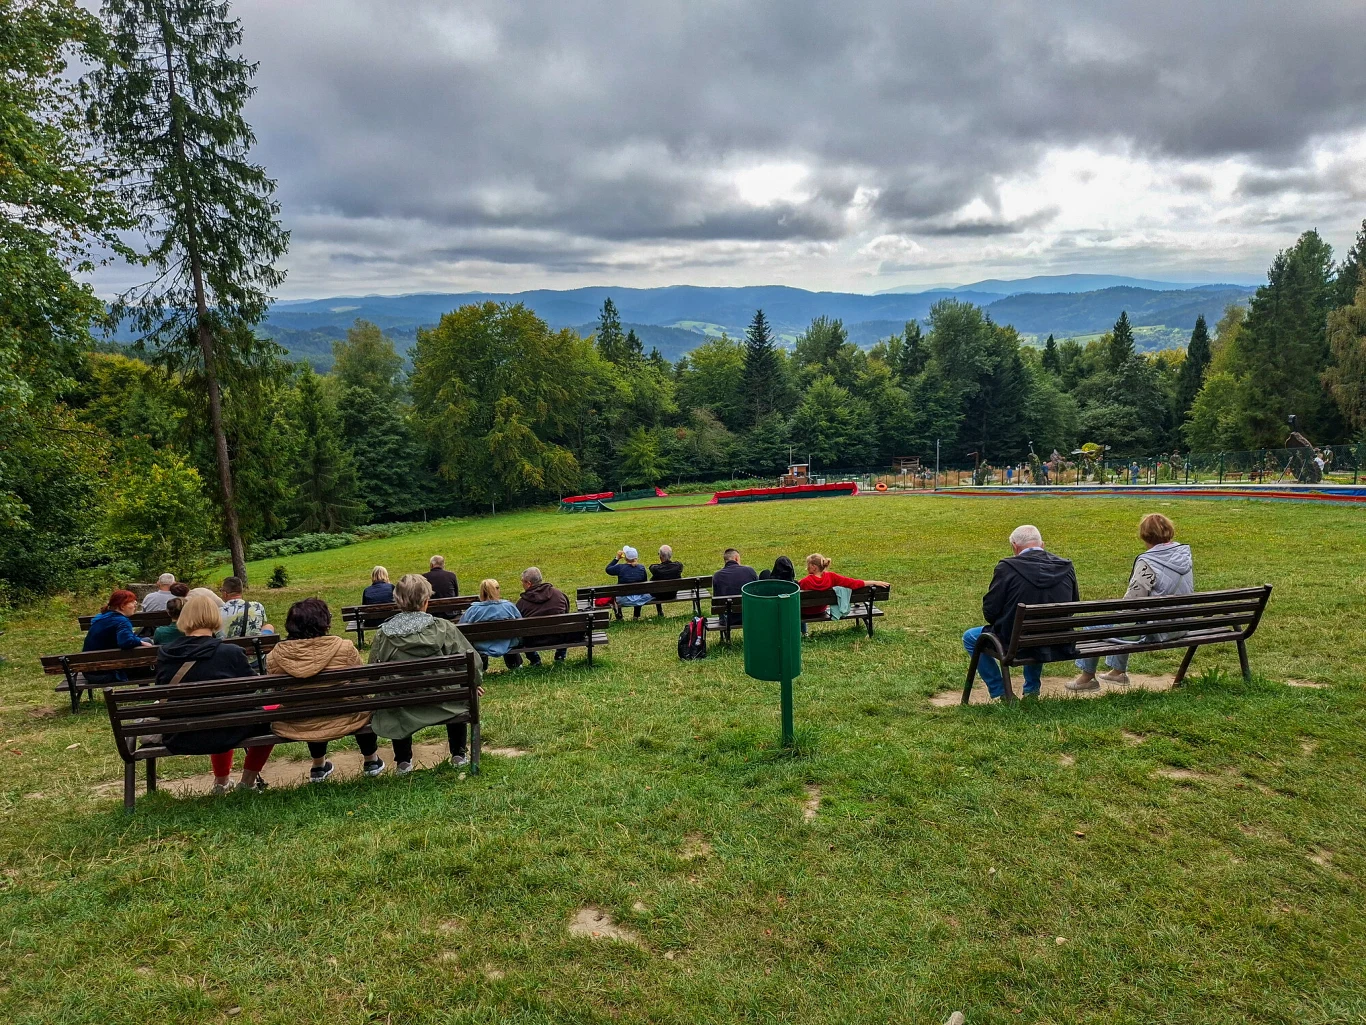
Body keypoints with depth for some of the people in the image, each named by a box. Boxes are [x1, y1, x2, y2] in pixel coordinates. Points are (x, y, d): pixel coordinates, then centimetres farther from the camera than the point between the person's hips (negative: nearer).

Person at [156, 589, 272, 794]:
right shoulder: (230, 653, -17)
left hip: (177, 739, 5)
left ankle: (221, 781, 45)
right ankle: (248, 781, 26)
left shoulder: (164, 654, -6)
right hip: (222, 735, -5)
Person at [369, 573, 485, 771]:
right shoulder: (443, 627, -9)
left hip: (400, 712, 1)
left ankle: (403, 761, 37)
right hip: (442, 705, -1)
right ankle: (458, 755, 36)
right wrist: (474, 682, 15)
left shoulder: (383, 634, -5)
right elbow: (470, 661, -5)